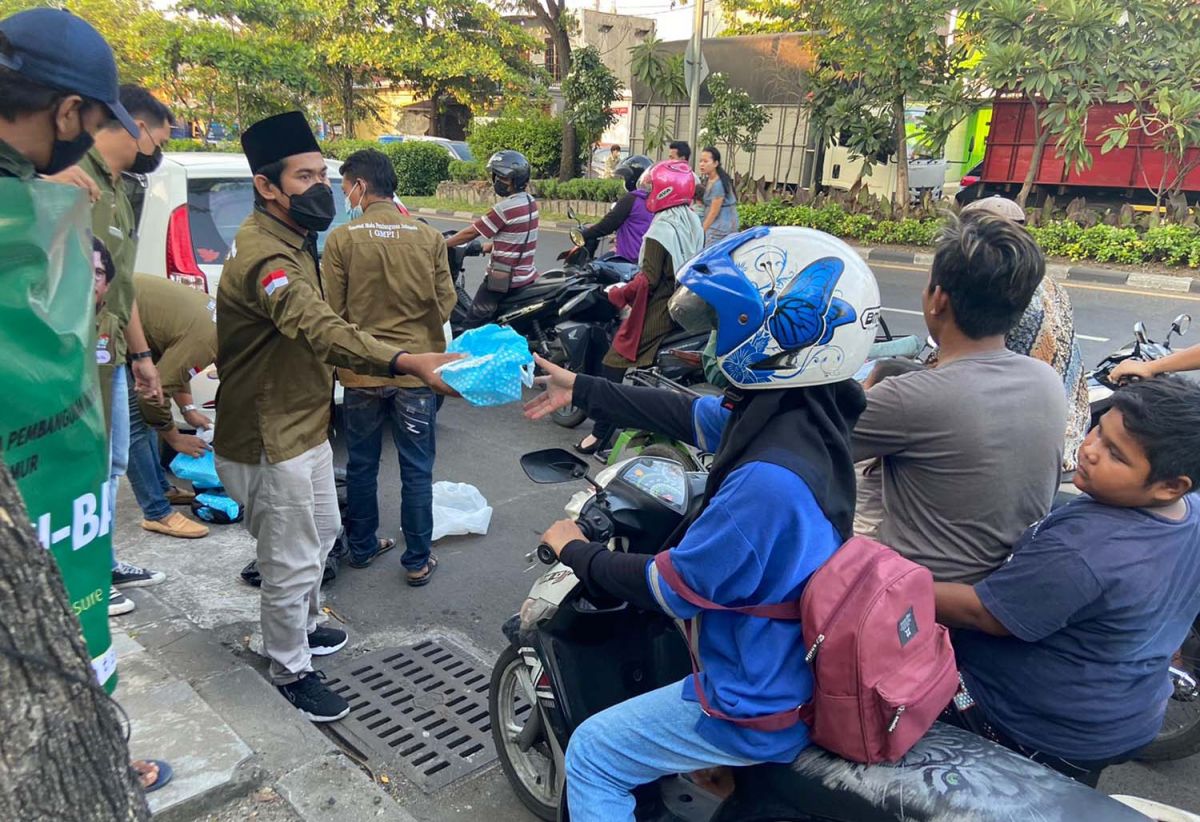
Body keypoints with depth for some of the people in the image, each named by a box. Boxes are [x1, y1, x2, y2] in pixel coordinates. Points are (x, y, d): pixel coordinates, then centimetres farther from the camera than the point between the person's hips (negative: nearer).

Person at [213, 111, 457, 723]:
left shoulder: (291, 241, 9)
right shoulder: (263, 256, -26)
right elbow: (323, 332, -43)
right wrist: (410, 363, -55)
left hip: (305, 426, 10)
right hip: (271, 442, -10)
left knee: (320, 535, 26)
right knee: (293, 565, 4)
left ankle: (302, 626, 48)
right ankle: (291, 670, 24)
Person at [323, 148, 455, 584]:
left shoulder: (341, 239, -10)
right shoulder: (429, 238, -5)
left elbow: (333, 310, -5)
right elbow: (445, 302, 1)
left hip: (361, 370, 0)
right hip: (415, 369, 0)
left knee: (362, 465, 17)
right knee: (417, 470, 9)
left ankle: (362, 547, 30)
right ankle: (418, 560, 16)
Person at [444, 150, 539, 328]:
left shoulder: (505, 208, -20)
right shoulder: (530, 202, 5)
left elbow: (472, 232, -14)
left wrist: (442, 244, -3)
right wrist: (491, 245, 24)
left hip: (503, 279, -9)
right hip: (526, 276, 9)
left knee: (474, 324, -2)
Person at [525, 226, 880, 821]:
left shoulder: (768, 480, -37)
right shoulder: (803, 409, -7)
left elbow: (670, 589, -26)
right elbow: (689, 416, 7)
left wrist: (576, 551, -8)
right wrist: (579, 389, 15)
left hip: (760, 707, -9)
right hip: (795, 661, 9)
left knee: (590, 758, 7)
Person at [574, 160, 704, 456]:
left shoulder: (660, 232, -18)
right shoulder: (694, 224, 7)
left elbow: (648, 281, -21)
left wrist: (619, 294, -9)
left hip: (656, 312, -8)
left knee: (616, 365, -1)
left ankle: (601, 434, 1)